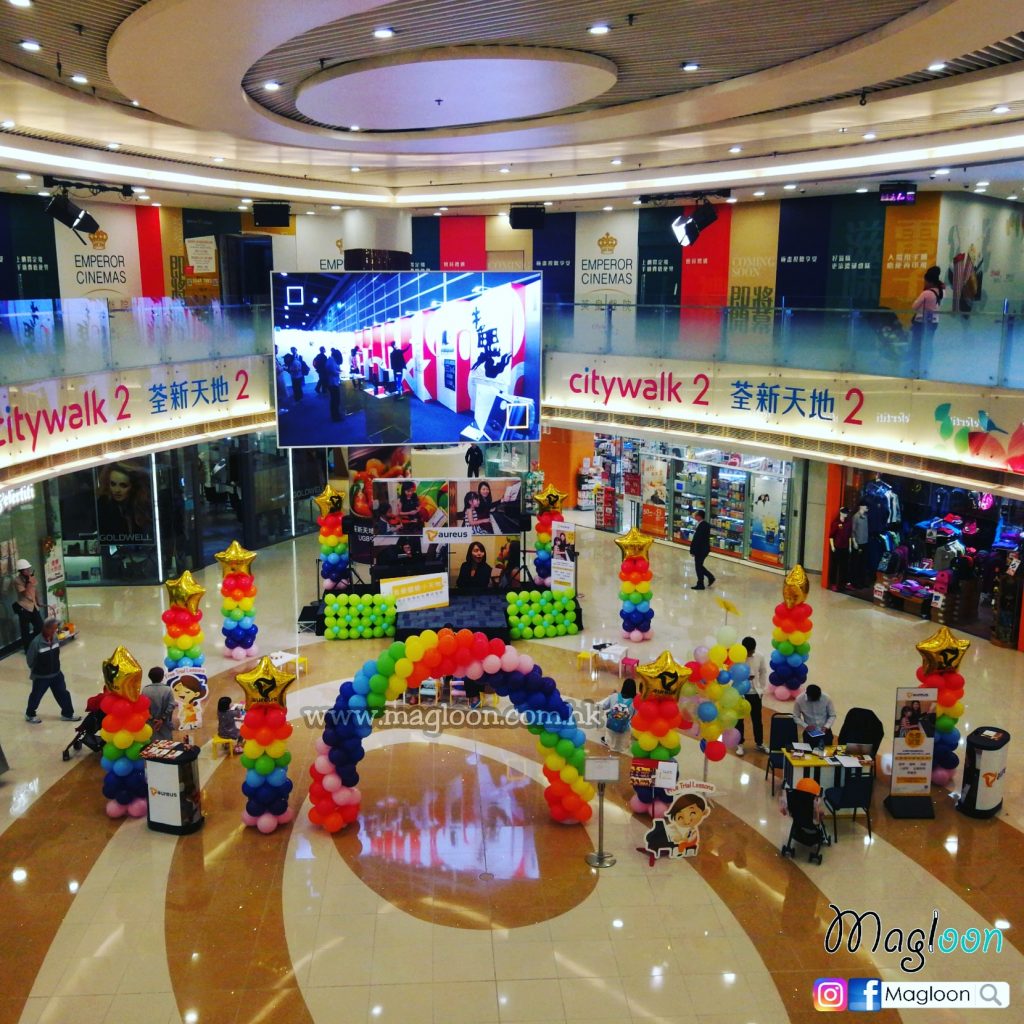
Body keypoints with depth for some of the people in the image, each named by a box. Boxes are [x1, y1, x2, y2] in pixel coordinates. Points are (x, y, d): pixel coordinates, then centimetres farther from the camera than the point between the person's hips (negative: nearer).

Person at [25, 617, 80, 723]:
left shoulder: (55, 638, -8)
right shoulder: (36, 642, -27)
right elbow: (29, 659, -15)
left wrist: (54, 667, 12)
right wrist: (36, 670, 0)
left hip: (56, 674, 5)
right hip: (41, 677, -5)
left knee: (63, 694, 13)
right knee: (36, 696, 16)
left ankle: (67, 714, 30)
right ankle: (30, 715, 39)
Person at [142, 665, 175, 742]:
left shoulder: (145, 690, -5)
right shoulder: (167, 689, -7)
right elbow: (171, 706, -11)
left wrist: (151, 718, -4)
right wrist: (163, 719, -7)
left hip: (150, 724, 1)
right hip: (165, 724, -1)